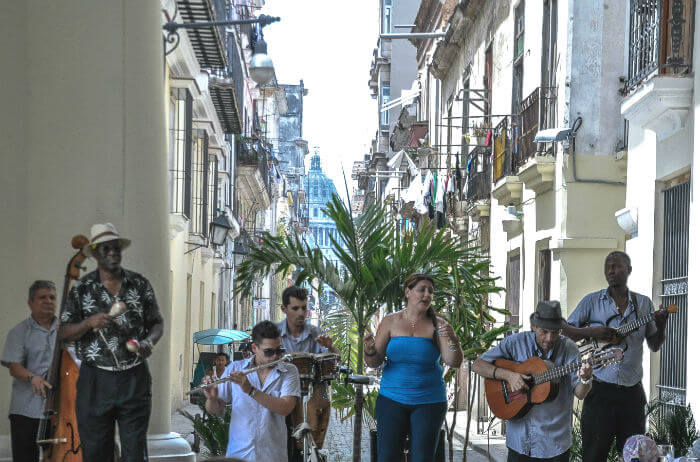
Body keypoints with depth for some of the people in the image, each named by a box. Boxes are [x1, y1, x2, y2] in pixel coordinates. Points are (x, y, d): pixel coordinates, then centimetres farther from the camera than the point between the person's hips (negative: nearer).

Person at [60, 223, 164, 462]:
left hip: (134, 379, 1)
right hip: (95, 380, 0)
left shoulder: (140, 284, 7)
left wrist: (149, 341, -7)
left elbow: (157, 323, 14)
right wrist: (89, 323, -15)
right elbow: (66, 332, 4)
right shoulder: (82, 288, 4)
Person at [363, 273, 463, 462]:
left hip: (428, 402, 0)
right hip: (392, 399, 1)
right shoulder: (390, 322, 3)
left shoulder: (438, 325, 0)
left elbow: (454, 362, -9)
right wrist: (370, 352, -21)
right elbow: (374, 363, 1)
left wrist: (451, 339, -27)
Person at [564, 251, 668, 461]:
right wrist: (591, 331, -15)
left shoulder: (644, 303, 9)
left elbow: (654, 345, 13)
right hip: (599, 389, -2)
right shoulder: (592, 301, 4)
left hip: (632, 391, 2)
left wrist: (661, 326, -7)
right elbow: (566, 330, 2)